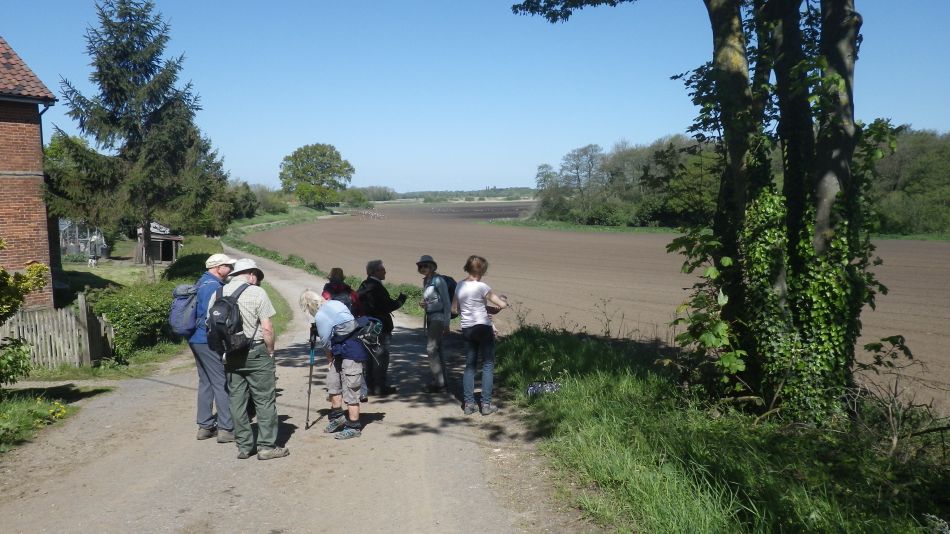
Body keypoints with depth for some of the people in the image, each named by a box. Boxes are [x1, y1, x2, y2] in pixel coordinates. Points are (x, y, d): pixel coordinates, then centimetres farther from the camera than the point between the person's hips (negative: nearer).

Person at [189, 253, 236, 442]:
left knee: (206, 382, 15)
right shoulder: (213, 286, -15)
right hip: (209, 341, -10)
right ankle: (226, 429, -3)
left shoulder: (202, 283, 16)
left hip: (196, 340, 10)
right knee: (222, 383, -5)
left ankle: (205, 426, 19)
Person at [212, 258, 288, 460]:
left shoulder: (218, 293, 6)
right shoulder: (256, 292, -8)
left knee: (237, 401, 11)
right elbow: (267, 328, -12)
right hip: (255, 353, -5)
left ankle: (244, 446, 17)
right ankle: (266, 446, 6)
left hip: (229, 356, 5)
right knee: (265, 400, 3)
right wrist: (270, 352, 1)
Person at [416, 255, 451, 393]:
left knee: (431, 349, -10)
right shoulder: (426, 281, 11)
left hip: (438, 318, -9)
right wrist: (422, 304, 0)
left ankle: (438, 381, -4)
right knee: (436, 350, 12)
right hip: (430, 318, 9)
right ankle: (443, 379, 20)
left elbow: (447, 302, -12)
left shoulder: (438, 280, -13)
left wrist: (446, 323, -14)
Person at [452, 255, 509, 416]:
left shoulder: (460, 286, 4)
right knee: (487, 365, 3)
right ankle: (486, 404, 4)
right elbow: (502, 305, -13)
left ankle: (468, 403, 12)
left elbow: (454, 308, 14)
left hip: (466, 329, 6)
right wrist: (502, 298, 9)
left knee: (469, 366, 13)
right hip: (483, 328, -6)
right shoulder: (481, 287, -15)